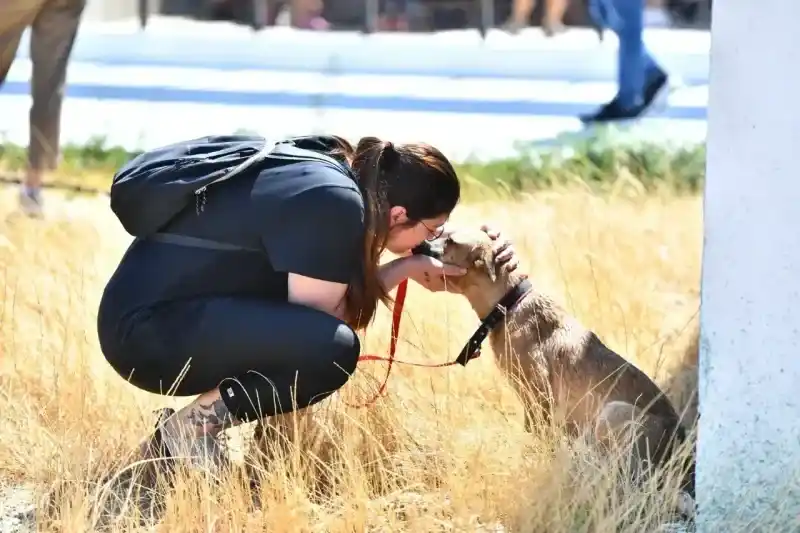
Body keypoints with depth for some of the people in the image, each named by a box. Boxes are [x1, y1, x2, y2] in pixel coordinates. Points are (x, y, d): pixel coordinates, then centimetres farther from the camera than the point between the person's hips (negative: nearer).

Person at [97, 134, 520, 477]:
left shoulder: (335, 166, 8)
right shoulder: (334, 202, -19)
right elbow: (322, 321, -12)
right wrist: (405, 270, -2)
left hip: (162, 316, 10)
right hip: (149, 329, -10)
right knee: (332, 349, -23)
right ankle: (190, 427, -7)